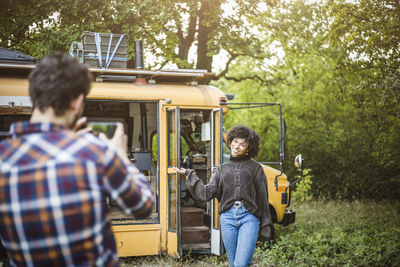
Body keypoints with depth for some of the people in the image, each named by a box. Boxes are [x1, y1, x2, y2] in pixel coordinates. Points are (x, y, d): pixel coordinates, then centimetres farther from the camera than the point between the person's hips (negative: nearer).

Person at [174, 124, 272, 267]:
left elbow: (263, 200, 8)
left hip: (249, 217, -3)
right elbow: (207, 193, 6)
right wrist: (190, 175, 3)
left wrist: (264, 230, 4)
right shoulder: (221, 169, 18)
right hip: (227, 218, 3)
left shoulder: (255, 168, 10)